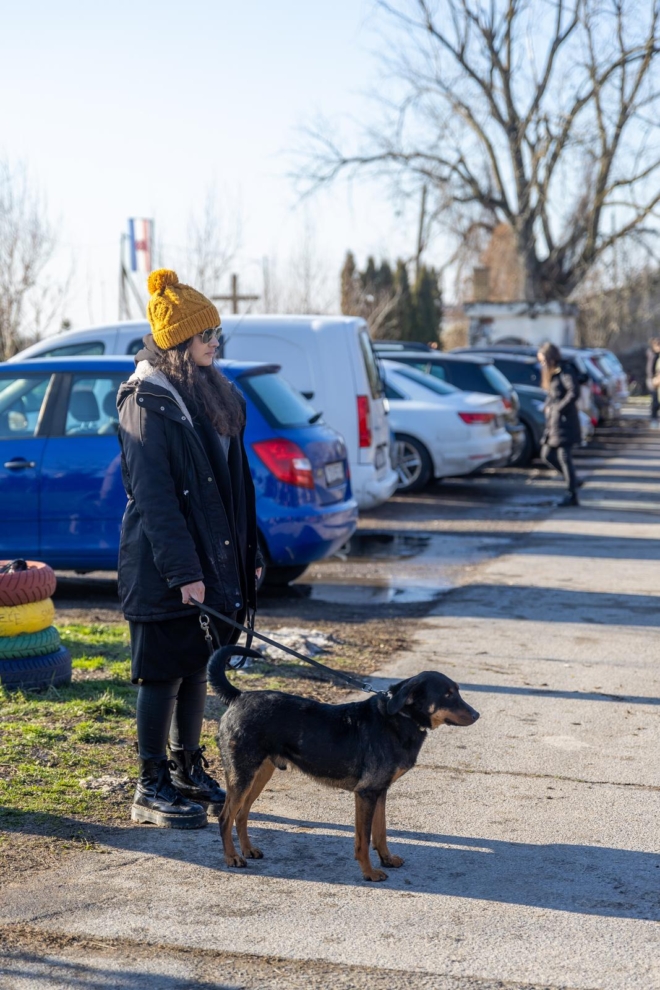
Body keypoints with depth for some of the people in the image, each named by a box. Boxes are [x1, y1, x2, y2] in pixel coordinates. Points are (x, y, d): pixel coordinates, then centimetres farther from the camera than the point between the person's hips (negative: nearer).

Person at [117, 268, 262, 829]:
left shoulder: (213, 393, 13)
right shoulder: (147, 403, -12)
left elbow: (234, 480, 17)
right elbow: (152, 494, -18)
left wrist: (249, 552, 14)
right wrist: (182, 570, -22)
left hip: (215, 562, 8)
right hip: (164, 569, -8)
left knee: (197, 667, 14)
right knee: (163, 673, -1)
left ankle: (188, 771, 25)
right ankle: (151, 789, 8)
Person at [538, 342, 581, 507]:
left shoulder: (565, 372, -12)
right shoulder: (551, 374, 17)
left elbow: (574, 392, -24)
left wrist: (559, 408, -18)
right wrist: (547, 407, 7)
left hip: (564, 421, -10)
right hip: (552, 421, 10)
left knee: (563, 456, -10)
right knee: (547, 454, 11)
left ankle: (572, 495, -6)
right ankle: (573, 481, 20)